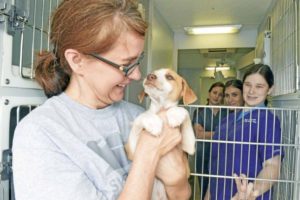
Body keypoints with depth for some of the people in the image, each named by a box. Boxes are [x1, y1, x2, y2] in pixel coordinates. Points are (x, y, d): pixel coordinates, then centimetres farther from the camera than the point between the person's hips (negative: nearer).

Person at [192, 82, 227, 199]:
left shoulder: (226, 114, 5)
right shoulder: (199, 112, 4)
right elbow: (198, 134, -8)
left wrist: (205, 133, -9)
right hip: (203, 157, 0)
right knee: (204, 190, 6)